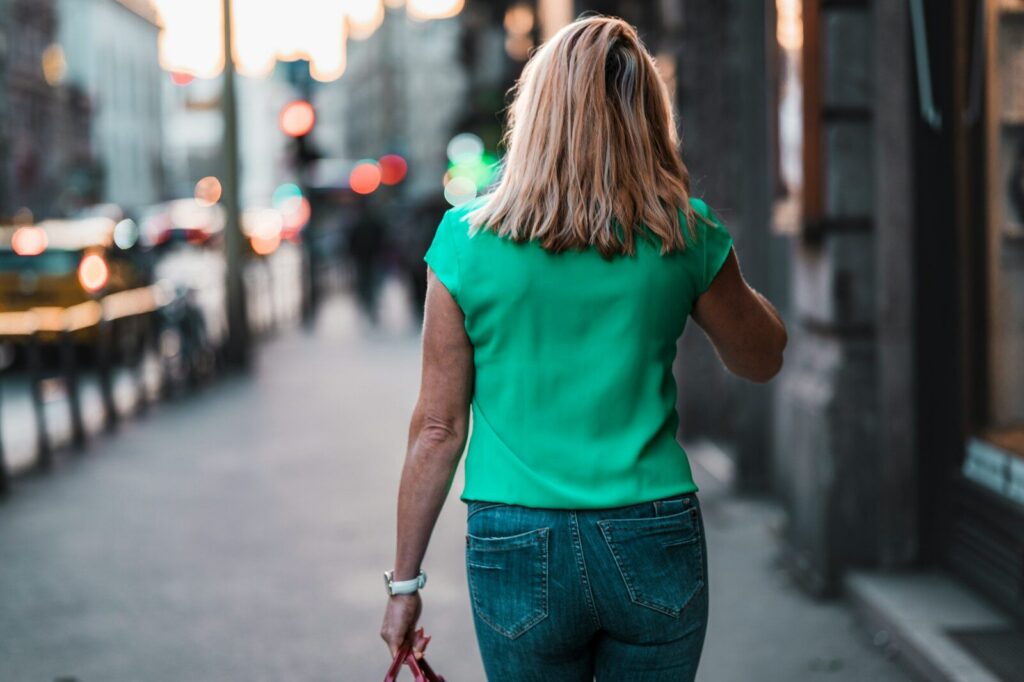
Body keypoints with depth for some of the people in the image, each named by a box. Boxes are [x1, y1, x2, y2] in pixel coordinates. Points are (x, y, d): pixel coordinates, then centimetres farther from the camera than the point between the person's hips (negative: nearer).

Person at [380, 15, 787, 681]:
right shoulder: (686, 237, -3)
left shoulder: (466, 239, -5)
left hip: (518, 549, -1)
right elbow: (763, 358, 15)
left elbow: (438, 427, -3)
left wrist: (405, 579, 5)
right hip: (654, 545, 1)